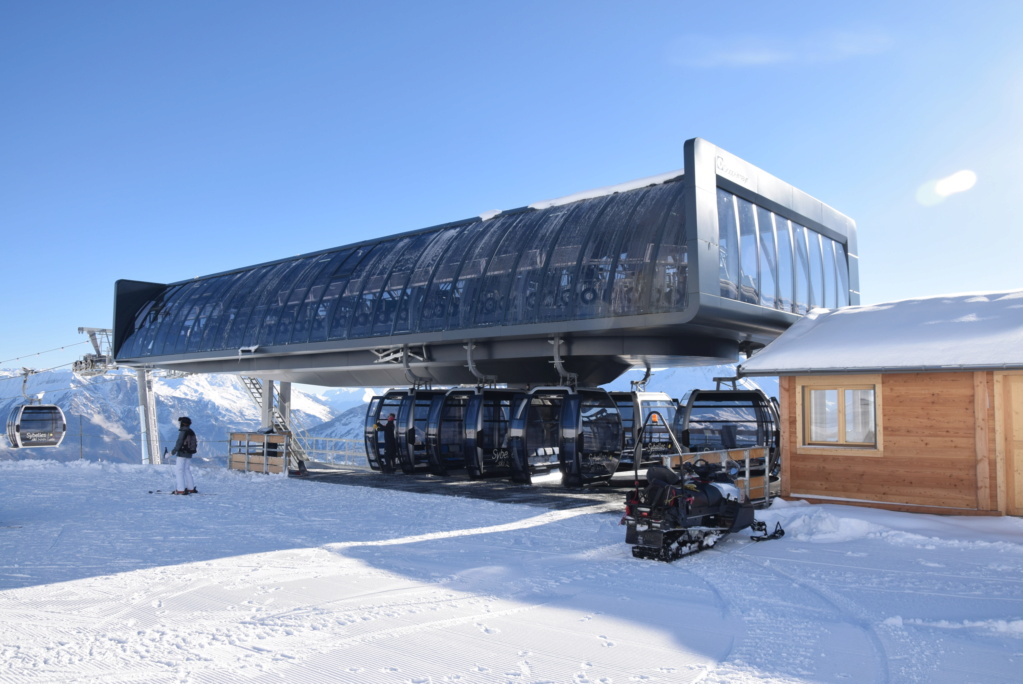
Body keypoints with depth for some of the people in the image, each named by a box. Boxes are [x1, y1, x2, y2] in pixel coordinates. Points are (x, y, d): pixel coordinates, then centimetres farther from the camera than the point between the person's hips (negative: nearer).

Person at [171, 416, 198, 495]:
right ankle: (191, 488, 17)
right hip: (189, 455, 9)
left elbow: (179, 443, -17)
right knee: (187, 470, 15)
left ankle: (181, 490, -10)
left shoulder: (183, 432, -12)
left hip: (182, 454, -9)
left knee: (179, 471, -5)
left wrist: (173, 452, -13)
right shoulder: (191, 432, 13)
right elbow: (194, 444, 16)